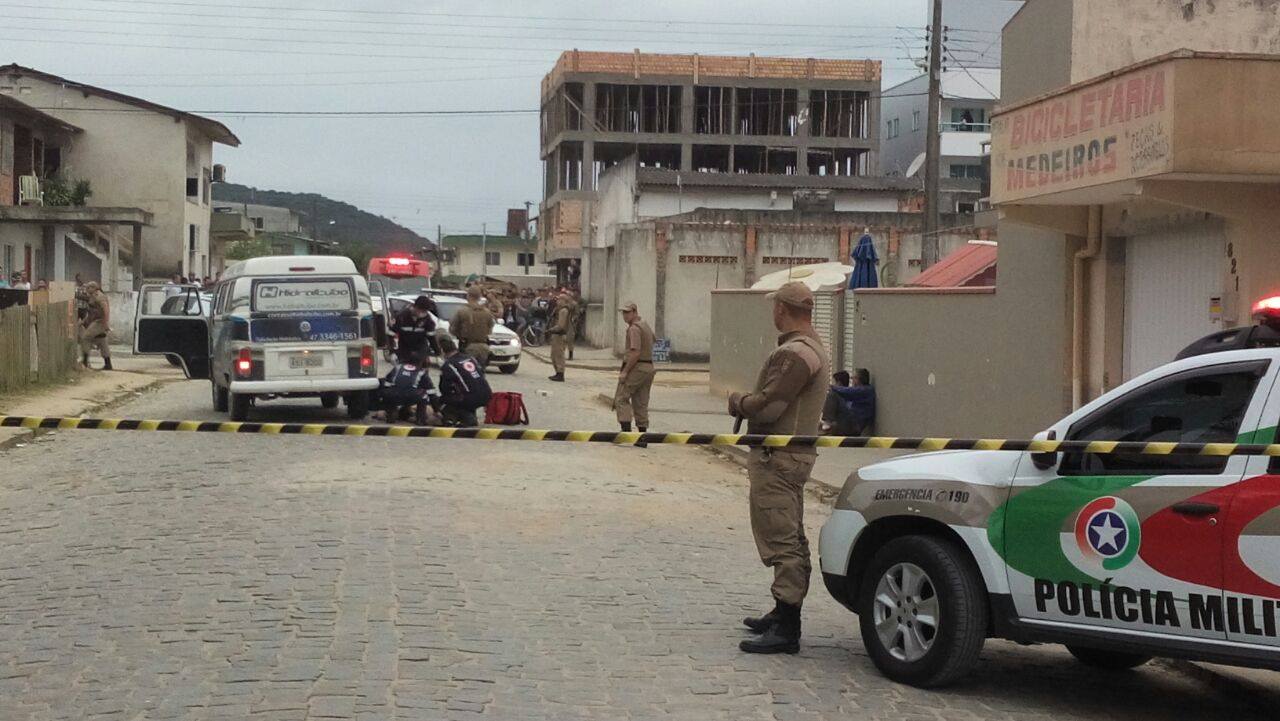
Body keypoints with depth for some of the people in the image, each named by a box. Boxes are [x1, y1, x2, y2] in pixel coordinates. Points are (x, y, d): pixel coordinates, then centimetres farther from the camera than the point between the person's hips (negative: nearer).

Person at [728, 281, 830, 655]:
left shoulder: (794, 354, -19)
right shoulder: (814, 348, 17)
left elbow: (768, 406, -24)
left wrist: (738, 402, -6)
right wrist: (748, 403, 5)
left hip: (778, 458, -11)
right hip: (795, 455, 11)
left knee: (781, 541, -11)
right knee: (790, 540, 18)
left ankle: (786, 629, -11)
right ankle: (783, 614, 30)